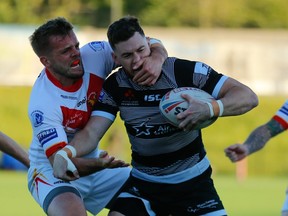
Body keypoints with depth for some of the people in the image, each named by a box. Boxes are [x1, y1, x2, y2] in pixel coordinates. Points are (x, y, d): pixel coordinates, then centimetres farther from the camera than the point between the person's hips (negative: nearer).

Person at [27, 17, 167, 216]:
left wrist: (156, 59, -33)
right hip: (53, 172, -7)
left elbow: (151, 46, -9)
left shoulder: (93, 56, -15)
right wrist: (99, 164, -49)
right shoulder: (42, 104, -29)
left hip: (93, 162, 7)